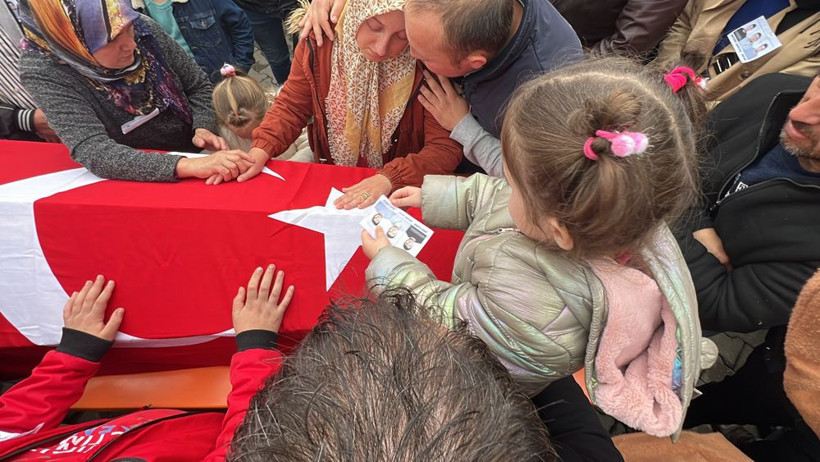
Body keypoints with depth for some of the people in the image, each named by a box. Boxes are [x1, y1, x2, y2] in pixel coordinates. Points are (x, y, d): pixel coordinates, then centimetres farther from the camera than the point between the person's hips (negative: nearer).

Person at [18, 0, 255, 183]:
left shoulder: (141, 27, -10)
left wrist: (202, 128, -16)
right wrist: (186, 166, -42)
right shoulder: (44, 73, -19)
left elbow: (198, 85, 2)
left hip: (197, 154, 3)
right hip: (135, 184, -2)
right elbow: (93, 152, -29)